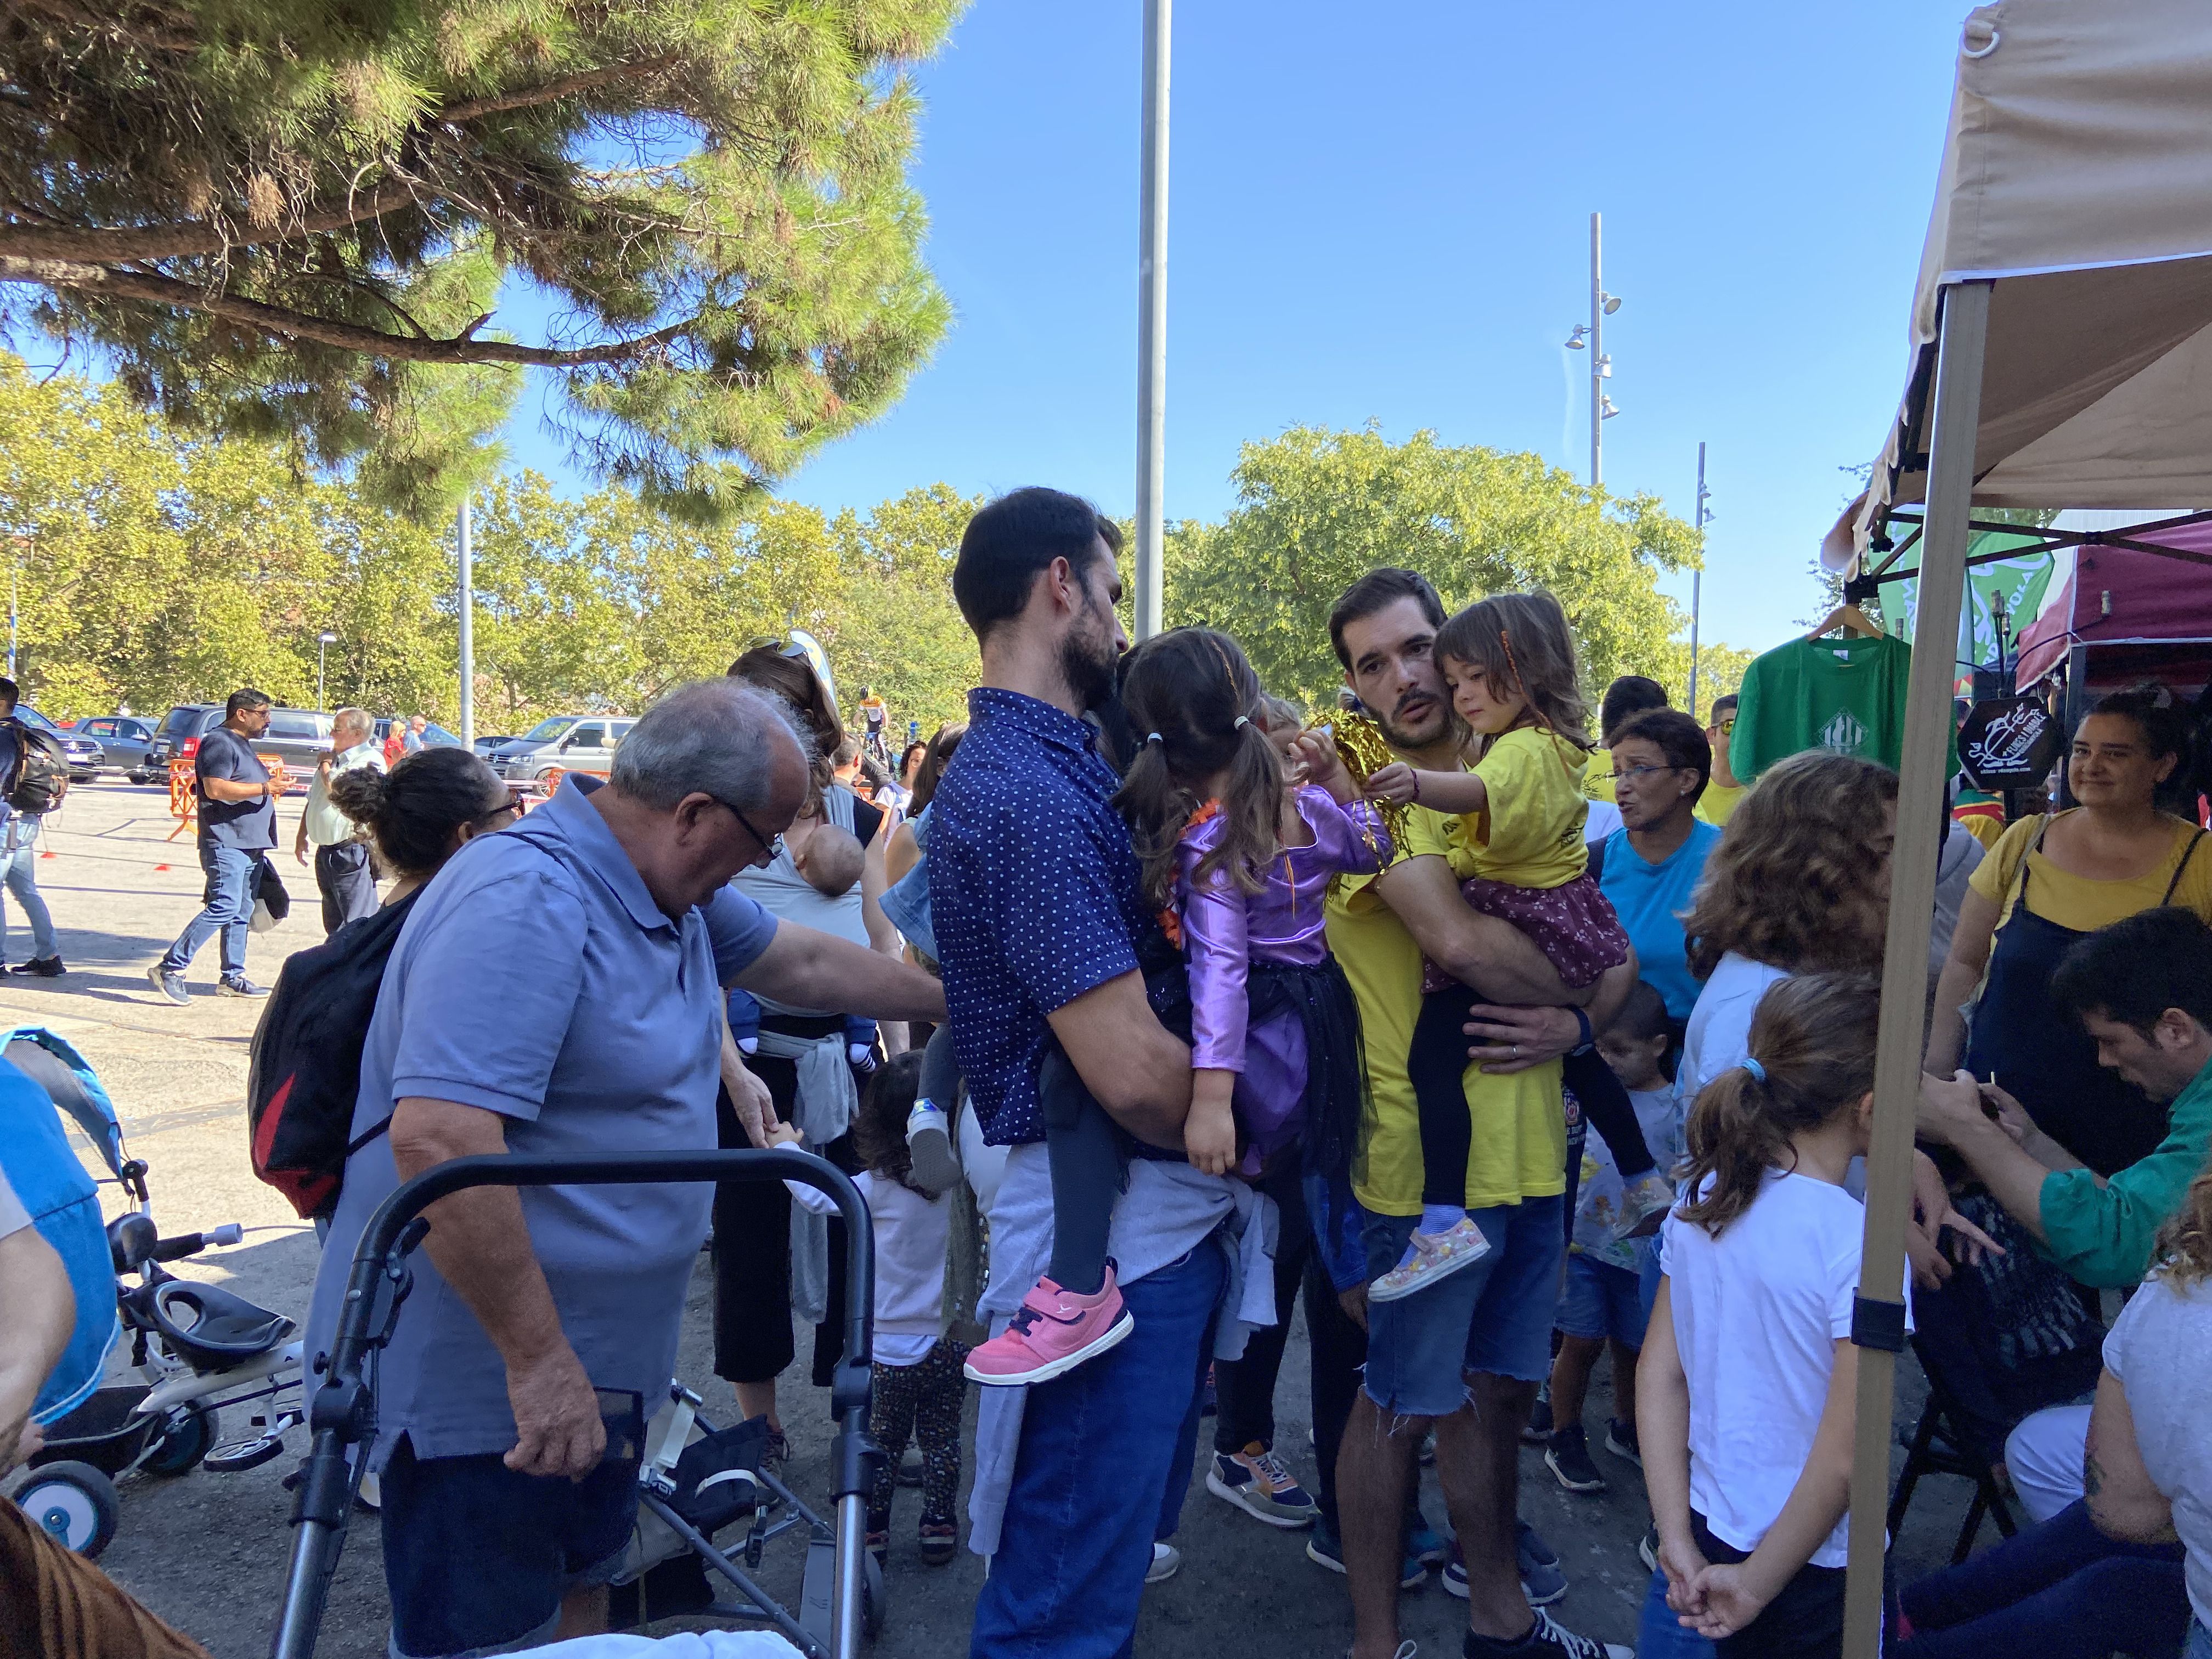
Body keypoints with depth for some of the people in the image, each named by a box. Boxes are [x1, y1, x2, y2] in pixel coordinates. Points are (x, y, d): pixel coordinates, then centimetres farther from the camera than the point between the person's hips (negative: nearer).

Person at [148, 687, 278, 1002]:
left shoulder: (243, 744, 22)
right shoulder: (219, 742, -10)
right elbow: (216, 789, -22)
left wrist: (270, 785, 21)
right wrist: (264, 788, -18)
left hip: (249, 844, 10)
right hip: (226, 843, -10)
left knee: (242, 913, 10)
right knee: (224, 908, -17)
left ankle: (233, 977, 15)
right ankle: (170, 968, -11)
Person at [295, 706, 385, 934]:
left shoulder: (369, 760, -12)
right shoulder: (334, 758, 17)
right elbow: (313, 800, 25)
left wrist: (325, 766, -5)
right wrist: (302, 836, 21)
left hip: (351, 852, -9)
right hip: (326, 851, 10)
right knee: (334, 924, 16)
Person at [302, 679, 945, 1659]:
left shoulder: (666, 885, 4)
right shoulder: (527, 899, -27)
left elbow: (806, 963, 18)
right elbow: (437, 1137, -35)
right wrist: (537, 1360, -29)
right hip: (488, 1374, -9)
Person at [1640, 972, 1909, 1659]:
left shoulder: (1703, 1199, -3)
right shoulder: (1863, 1241, -21)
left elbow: (1659, 1375, -2)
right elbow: (1842, 1460, -20)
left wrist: (1679, 1543, -1)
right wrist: (1758, 1586, -9)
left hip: (1707, 1533, 6)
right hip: (1811, 1569, -6)